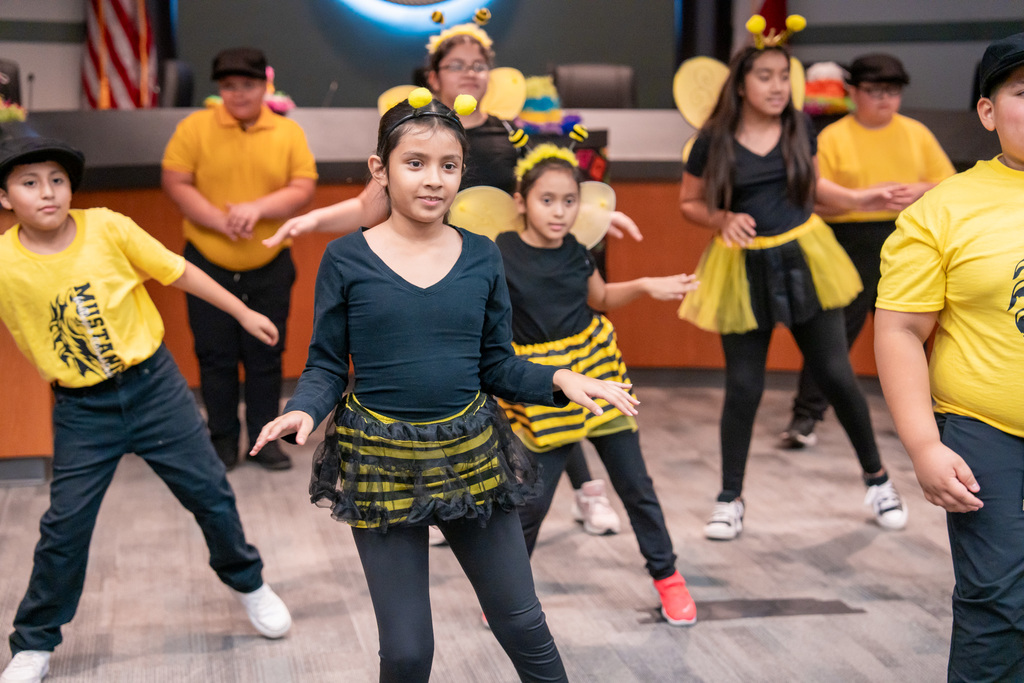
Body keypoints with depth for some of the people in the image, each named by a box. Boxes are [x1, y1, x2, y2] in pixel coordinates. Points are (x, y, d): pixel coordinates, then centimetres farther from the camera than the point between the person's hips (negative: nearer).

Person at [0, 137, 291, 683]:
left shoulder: (108, 229, -13)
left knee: (209, 490, 9)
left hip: (152, 383, 1)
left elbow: (177, 271, -2)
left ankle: (247, 581, 36)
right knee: (65, 524, 2)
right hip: (80, 408, 0)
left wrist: (244, 314, 4)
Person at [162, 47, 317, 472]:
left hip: (270, 266, 1)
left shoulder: (289, 133, 2)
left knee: (265, 356, 8)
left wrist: (259, 208, -19)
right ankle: (223, 440, 19)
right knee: (216, 356, 6)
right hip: (209, 264, -1)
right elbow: (175, 183, -7)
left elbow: (304, 189, -3)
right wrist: (220, 220, -18)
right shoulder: (195, 128, -2)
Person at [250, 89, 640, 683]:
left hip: (470, 453, 2)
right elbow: (326, 367, -1)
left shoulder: (482, 256, 0)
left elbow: (498, 366, 5)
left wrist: (561, 380, -12)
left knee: (523, 624, 12)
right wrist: (303, 411, -22)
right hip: (381, 462, -2)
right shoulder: (346, 259, -6)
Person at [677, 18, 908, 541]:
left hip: (802, 259, 2)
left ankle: (876, 476, 24)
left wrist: (858, 200, 4)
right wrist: (724, 220, -15)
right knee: (743, 387, 2)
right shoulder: (714, 140, -7)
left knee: (835, 375, 4)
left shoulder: (798, 129, 1)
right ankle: (731, 499, 18)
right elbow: (688, 203, 4)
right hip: (743, 270, -2)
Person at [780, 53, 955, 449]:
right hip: (854, 242, -4)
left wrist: (921, 191, -8)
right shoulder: (833, 138, -2)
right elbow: (817, 203, -7)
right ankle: (805, 416, -3)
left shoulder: (916, 133, 10)